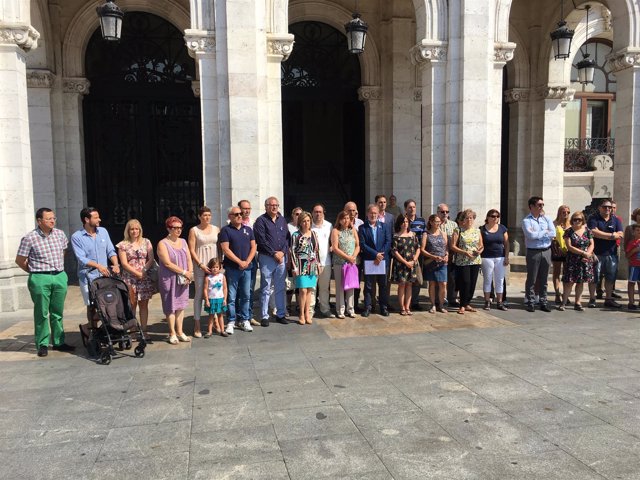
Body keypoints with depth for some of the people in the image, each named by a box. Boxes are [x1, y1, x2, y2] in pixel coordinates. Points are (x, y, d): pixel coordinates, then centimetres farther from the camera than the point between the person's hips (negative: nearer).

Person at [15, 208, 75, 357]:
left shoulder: (60, 234, 6)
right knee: (42, 313, 2)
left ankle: (59, 342, 19)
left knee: (58, 312, 10)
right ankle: (42, 344, 12)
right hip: (40, 279, -4)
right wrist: (35, 272, 7)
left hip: (60, 277, 4)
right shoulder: (29, 238, -8)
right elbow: (19, 260, 0)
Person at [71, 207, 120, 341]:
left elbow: (111, 251, 9)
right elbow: (81, 258, -13)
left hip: (105, 275, 4)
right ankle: (92, 332, 17)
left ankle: (88, 328, 17)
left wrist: (115, 264, -9)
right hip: (88, 277, -4)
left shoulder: (103, 232, 8)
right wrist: (98, 266, -25)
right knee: (92, 306, 1)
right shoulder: (76, 237, -5)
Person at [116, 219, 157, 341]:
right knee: (132, 304, -1)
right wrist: (137, 273, -11)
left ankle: (144, 331, 8)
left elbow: (151, 259, 3)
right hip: (129, 279, -2)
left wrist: (144, 270, -12)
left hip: (145, 278, 2)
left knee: (144, 304, 3)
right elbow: (124, 263, -4)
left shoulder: (146, 242, 8)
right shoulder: (123, 245, 3)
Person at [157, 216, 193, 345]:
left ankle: (179, 332, 16)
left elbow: (189, 259, 10)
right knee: (171, 306, 0)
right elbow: (167, 263, -15)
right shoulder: (163, 244, -7)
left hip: (183, 279, 5)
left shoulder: (183, 242, 12)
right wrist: (184, 272, -15)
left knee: (181, 305, 8)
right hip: (169, 279, -5)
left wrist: (190, 273, -6)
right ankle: (172, 334, 9)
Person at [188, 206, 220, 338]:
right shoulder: (194, 230, 2)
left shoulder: (216, 229, 11)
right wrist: (201, 265, -12)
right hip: (200, 265, -3)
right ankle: (197, 326, 7)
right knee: (199, 294, 1)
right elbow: (191, 250, -3)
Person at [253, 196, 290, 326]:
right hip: (266, 258, -5)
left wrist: (283, 252, -5)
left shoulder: (282, 220, 13)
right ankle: (264, 316, 7)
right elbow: (261, 240, -11)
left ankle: (281, 314, 19)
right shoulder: (261, 221, -3)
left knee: (280, 288, 11)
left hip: (281, 257, 5)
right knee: (266, 289, 0)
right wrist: (274, 253, -12)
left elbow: (287, 237, 10)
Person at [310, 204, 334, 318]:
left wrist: (332, 247, -4)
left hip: (326, 261, 3)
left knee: (325, 287, 10)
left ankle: (325, 309, 18)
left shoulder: (329, 226, 9)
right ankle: (310, 310, 6)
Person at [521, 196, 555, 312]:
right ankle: (530, 302, 9)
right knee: (531, 279, 1)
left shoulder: (547, 219, 10)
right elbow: (531, 235, -18)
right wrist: (545, 232, -5)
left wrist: (538, 234, -9)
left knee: (544, 279, 10)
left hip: (546, 251, 4)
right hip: (533, 252, -4)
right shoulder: (526, 221, -4)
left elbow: (553, 234, -2)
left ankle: (543, 302, 17)